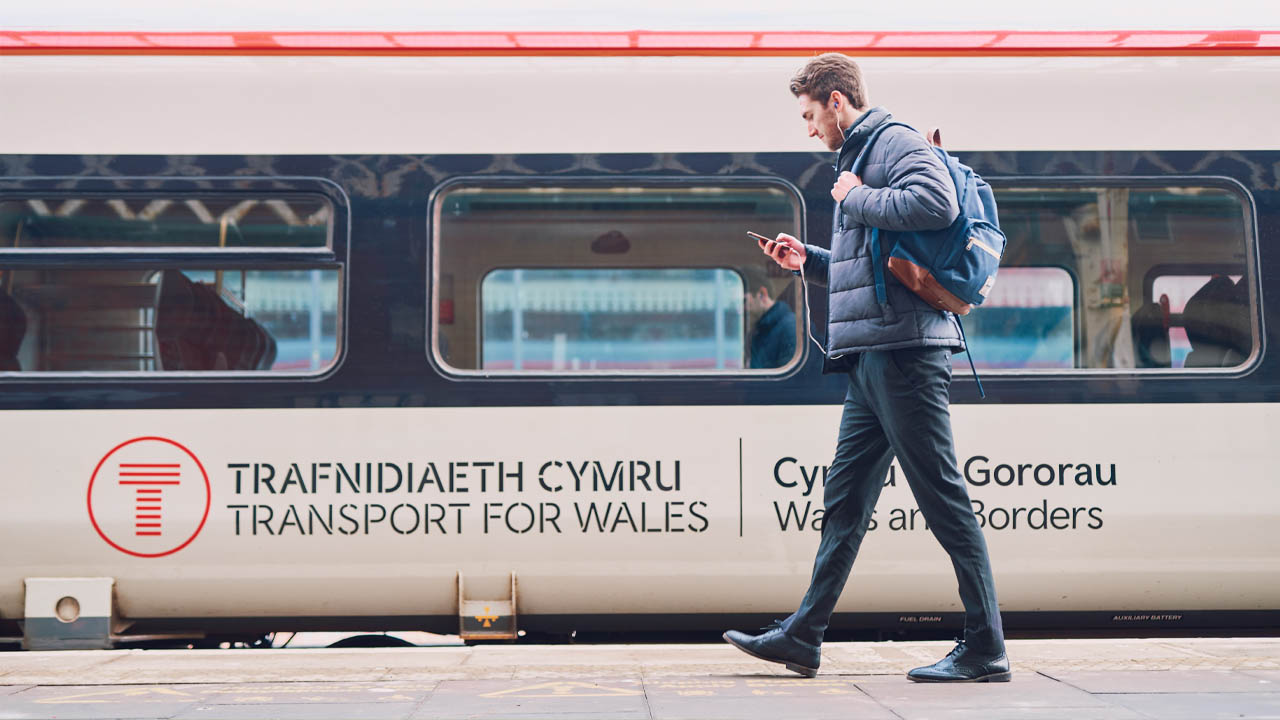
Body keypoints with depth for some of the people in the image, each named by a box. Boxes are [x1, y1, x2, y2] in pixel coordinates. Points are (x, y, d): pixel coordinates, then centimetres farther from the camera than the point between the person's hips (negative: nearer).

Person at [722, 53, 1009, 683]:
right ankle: (802, 637, 17)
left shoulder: (897, 142, -4)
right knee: (844, 500, 11)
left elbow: (936, 204, -25)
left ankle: (985, 649, 0)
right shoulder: (860, 157, 25)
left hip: (904, 348, -10)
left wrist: (855, 198, -12)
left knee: (942, 498, -6)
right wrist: (809, 262, 20)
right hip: (871, 356, 10)